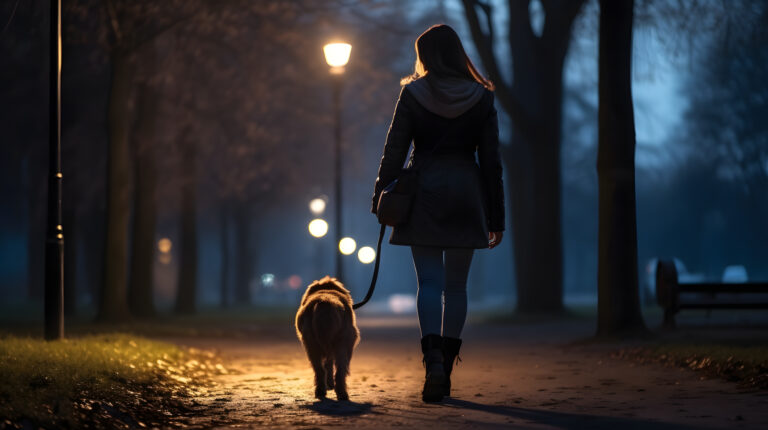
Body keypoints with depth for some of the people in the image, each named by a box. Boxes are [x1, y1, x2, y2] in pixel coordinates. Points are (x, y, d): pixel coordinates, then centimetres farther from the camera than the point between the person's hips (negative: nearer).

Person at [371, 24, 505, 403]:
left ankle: (433, 360, -23)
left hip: (424, 193, -1)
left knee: (430, 282, -2)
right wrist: (496, 217, 6)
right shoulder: (481, 97, 2)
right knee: (456, 285, 9)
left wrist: (380, 197, 8)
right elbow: (490, 161, 2)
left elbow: (394, 152, -2)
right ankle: (445, 369, 11)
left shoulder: (412, 94, -2)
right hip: (467, 195, 1)